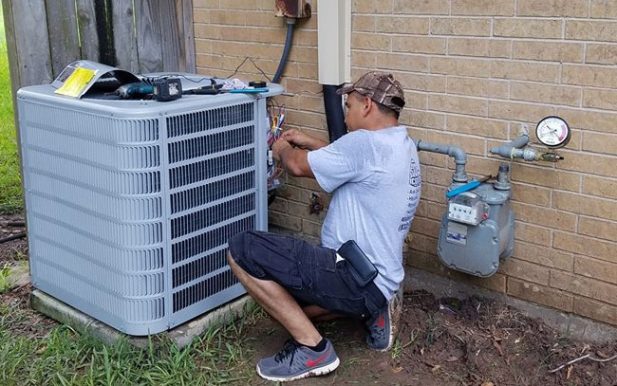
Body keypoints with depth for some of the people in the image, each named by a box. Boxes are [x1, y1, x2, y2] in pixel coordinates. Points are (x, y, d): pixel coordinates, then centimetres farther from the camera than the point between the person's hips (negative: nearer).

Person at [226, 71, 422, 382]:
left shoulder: (366, 143, -21)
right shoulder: (401, 147, 10)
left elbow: (299, 165, -10)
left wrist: (283, 149, 12)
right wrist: (309, 143, 25)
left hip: (355, 277, -10)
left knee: (242, 249, -17)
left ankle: (313, 349, -10)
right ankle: (372, 311, 16)